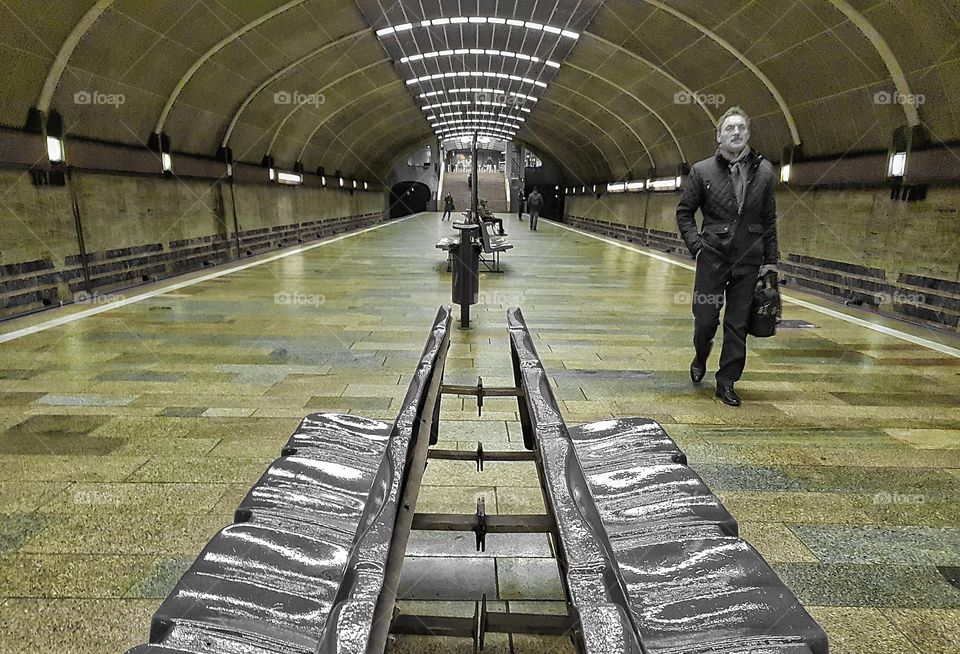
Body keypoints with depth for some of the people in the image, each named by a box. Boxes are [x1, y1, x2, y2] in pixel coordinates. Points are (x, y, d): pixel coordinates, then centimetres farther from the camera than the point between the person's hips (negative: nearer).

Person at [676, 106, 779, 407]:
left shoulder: (764, 171, 6)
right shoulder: (703, 171, 0)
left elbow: (769, 220, 9)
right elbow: (684, 212, 7)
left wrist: (771, 260, 6)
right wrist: (696, 245, -6)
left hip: (748, 261, 2)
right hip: (712, 257, -1)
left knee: (738, 325, 5)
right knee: (705, 319, 2)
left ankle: (726, 383, 17)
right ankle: (700, 358, 35)